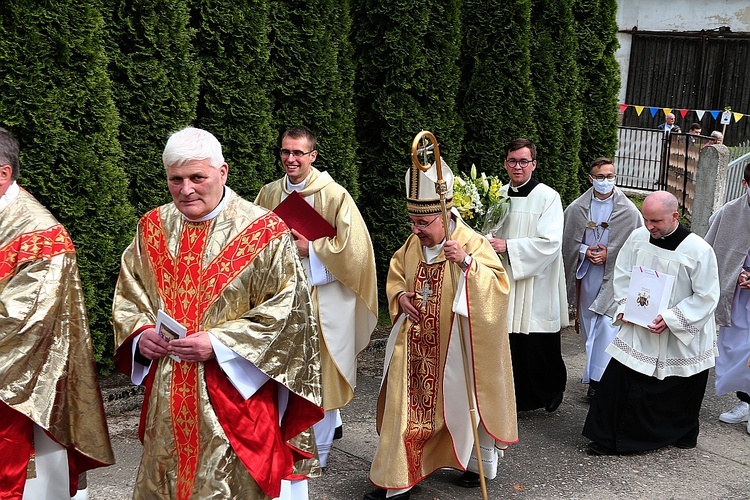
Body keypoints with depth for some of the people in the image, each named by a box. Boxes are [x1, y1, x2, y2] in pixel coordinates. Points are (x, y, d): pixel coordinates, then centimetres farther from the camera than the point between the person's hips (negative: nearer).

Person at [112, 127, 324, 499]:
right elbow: (128, 295, 14)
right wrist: (140, 332, -7)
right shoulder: (152, 229, 5)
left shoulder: (265, 233, -10)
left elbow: (286, 309, -11)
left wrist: (220, 342, -18)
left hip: (234, 395, -4)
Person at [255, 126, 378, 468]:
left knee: (319, 369, 3)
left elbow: (353, 246, -12)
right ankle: (331, 423, 37)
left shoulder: (334, 195, -10)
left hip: (322, 296, -5)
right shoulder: (269, 194, 5)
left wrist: (310, 247, -16)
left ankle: (319, 451, 19)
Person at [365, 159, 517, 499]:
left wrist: (466, 262, -35)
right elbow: (395, 274, 18)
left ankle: (478, 465, 36)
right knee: (407, 405, 5)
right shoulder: (413, 244, 2)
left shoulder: (473, 244, -15)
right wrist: (399, 296, -3)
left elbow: (499, 285, -22)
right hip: (416, 348, 5)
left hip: (455, 348, -5)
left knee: (461, 404, 10)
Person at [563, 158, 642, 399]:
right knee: (588, 324, 13)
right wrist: (584, 251, -10)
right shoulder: (576, 209, 1)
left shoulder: (629, 212, -6)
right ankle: (595, 369, 30)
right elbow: (567, 242, 7)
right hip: (585, 276, 4)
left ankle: (597, 377, -5)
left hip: (613, 277, -3)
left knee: (606, 324, -9)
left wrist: (608, 255, -13)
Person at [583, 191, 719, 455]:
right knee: (618, 380, -2)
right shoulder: (637, 238, -5)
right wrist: (624, 306, -4)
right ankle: (607, 439, 9)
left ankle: (680, 434, 32)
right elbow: (622, 274, 9)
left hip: (682, 337, -3)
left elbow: (707, 297, -14)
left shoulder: (699, 250, -18)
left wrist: (671, 318, -21)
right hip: (638, 329, 4)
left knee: (679, 392, 9)